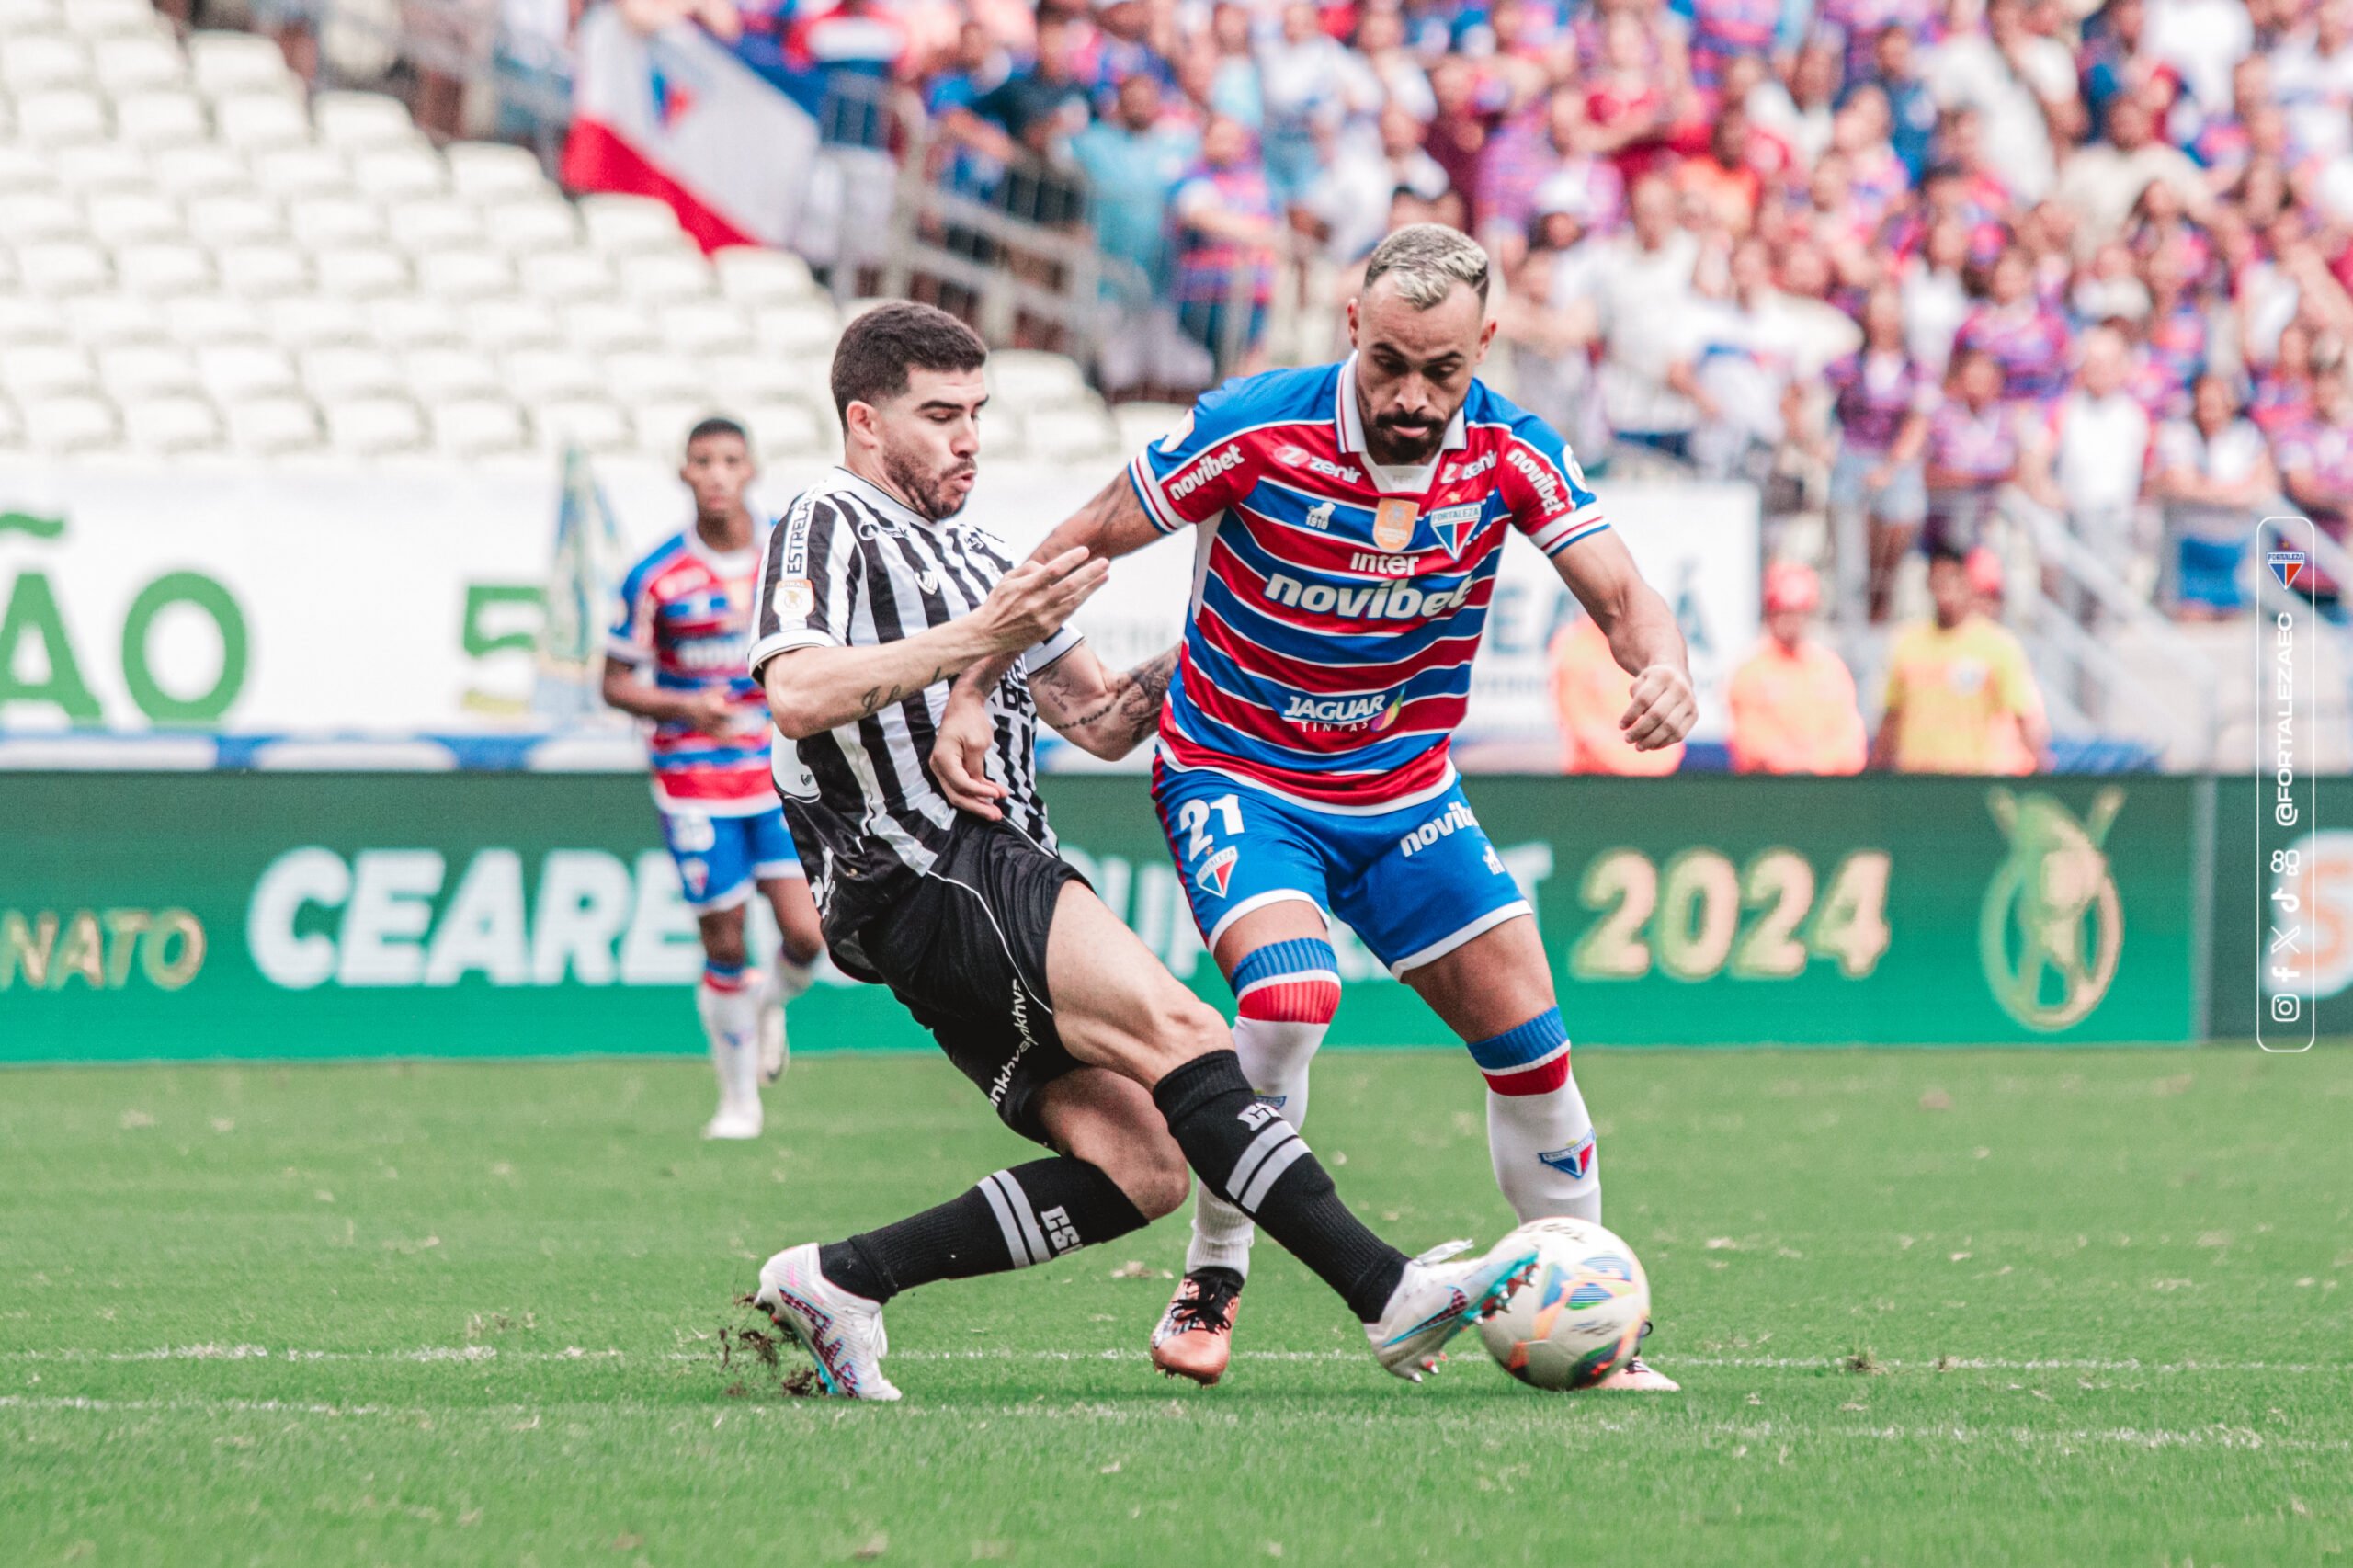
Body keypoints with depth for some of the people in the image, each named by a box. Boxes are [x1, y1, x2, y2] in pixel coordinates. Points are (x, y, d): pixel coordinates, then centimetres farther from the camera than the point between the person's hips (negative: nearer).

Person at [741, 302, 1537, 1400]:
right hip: (929, 878, -9)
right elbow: (796, 695, -18)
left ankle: (836, 1279, -2)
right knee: (1171, 1028, -26)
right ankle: (1385, 1293, -37)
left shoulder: (968, 560, 29)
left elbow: (1100, 722, 29)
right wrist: (974, 643, -25)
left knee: (1140, 1170, -6)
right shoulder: (828, 528, 1)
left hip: (994, 881, 9)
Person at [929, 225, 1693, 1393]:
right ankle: (1210, 1283, -11)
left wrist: (1662, 667, -40)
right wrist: (970, 694, -22)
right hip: (1234, 771, -4)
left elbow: (1622, 596, -15)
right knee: (1291, 993, -30)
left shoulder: (1509, 454, -13)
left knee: (1528, 1042, 1)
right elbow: (1073, 551, -13)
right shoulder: (1253, 430, -22)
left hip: (1404, 791, 4)